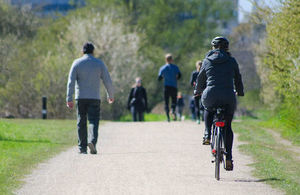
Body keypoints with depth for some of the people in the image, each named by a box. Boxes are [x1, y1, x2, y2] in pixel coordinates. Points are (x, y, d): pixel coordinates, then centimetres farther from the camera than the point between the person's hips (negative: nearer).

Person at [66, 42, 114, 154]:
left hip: (80, 97, 1)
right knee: (93, 121, -3)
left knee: (81, 122, 9)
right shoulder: (99, 64, 3)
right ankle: (92, 141, -27)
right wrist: (111, 95, 17)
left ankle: (82, 147, 9)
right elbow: (108, 81, 4)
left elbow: (71, 82, -6)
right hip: (94, 98, -1)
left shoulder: (77, 63, 2)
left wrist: (69, 99, -7)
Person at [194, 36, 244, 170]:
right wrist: (240, 92, 38)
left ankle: (207, 135, 14)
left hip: (210, 95, 0)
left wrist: (198, 91, 38)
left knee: (208, 109, 36)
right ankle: (228, 158, 2)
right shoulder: (231, 61, 8)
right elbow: (238, 79, 18)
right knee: (228, 127, 13)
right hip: (228, 97, 0)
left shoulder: (207, 61, 9)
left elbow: (201, 78, 18)